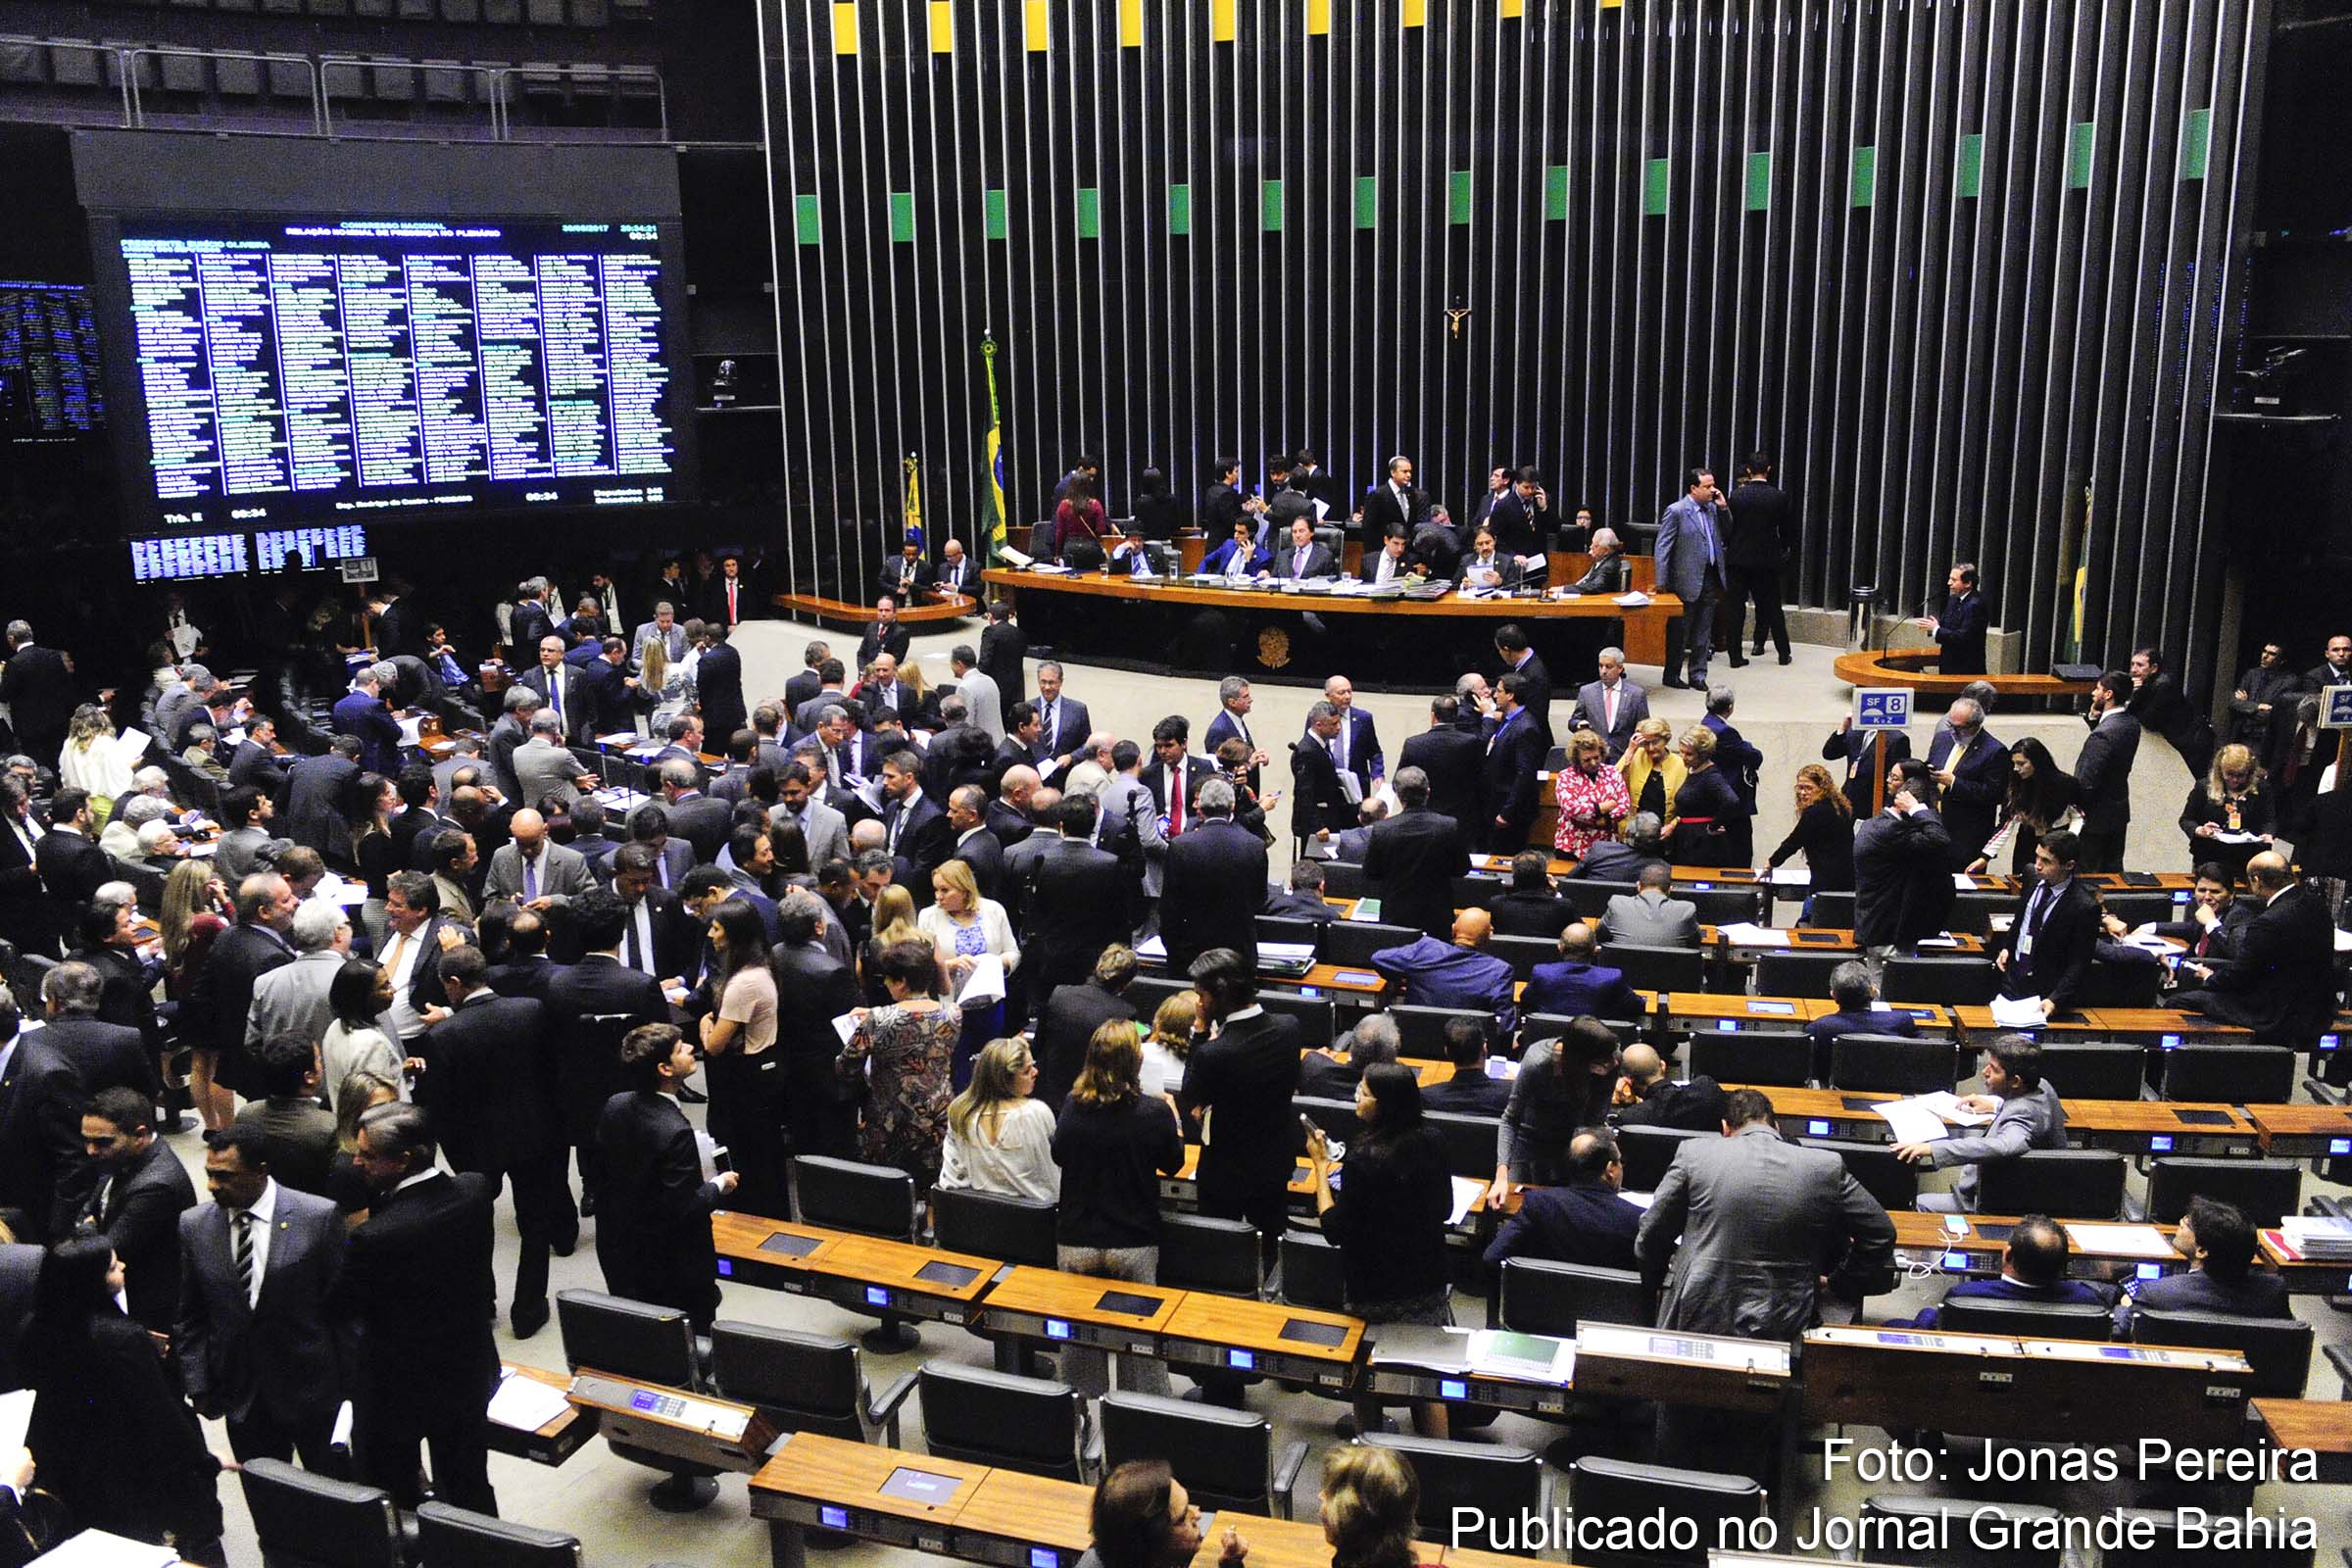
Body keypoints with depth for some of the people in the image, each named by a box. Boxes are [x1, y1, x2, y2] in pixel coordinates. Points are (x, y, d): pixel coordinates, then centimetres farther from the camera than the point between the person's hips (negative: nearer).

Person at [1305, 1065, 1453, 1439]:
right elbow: (1444, 1209, 7)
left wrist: (1321, 1165, -13)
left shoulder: (1366, 1158, -26)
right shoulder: (1432, 1141, -6)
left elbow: (1335, 1230, -19)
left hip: (1377, 1292, -5)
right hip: (1429, 1282, 5)